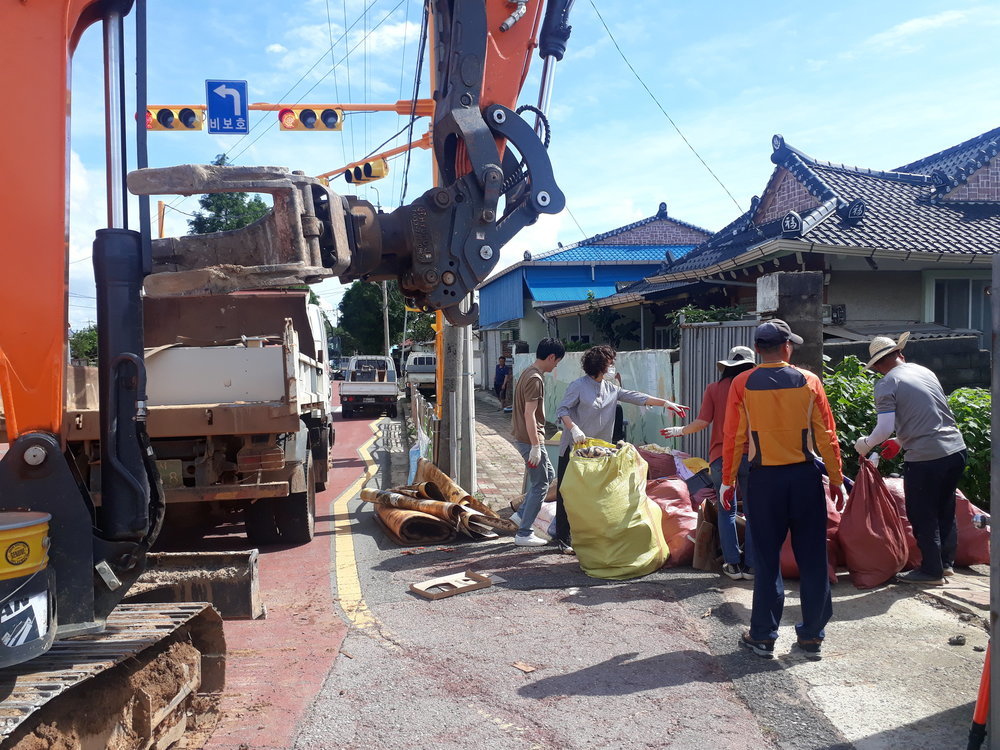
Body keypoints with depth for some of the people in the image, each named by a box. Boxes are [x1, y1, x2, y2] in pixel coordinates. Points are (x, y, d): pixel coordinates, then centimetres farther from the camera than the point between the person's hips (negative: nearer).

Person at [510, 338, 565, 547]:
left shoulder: (529, 372, 12)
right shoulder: (535, 379, -20)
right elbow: (529, 414, -24)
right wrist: (535, 447, -23)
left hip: (523, 436, 10)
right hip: (530, 439, -10)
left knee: (549, 474, 21)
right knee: (540, 485, -1)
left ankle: (521, 515, 24)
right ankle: (523, 534, 6)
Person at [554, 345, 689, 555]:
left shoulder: (611, 388, 11)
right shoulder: (579, 386, -8)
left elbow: (636, 397, 9)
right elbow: (562, 410, -11)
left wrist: (666, 403, 3)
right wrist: (574, 428, -27)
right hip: (573, 449, -6)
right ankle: (563, 539, 5)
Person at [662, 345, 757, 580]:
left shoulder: (714, 388, 2)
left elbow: (702, 422, -4)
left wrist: (679, 430, 11)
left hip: (721, 456, 0)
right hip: (750, 455, 0)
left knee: (727, 510, 9)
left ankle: (732, 563, 8)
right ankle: (750, 565, 10)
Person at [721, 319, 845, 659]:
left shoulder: (742, 384, -5)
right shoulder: (808, 381, -1)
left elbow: (734, 437, -5)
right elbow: (826, 435, 0)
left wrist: (727, 481, 4)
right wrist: (836, 479, 8)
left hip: (764, 479, -1)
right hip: (805, 477, 1)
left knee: (767, 558, 7)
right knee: (812, 557, 10)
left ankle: (763, 636, 13)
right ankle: (812, 635, 18)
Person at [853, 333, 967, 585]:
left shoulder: (887, 385, -9)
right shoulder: (925, 372, 11)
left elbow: (885, 428, -16)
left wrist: (865, 445, 3)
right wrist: (901, 442, 28)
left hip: (925, 458, -7)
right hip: (956, 449, 7)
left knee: (922, 516, 8)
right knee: (945, 509, 22)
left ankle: (932, 570, 18)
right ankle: (946, 562, 34)